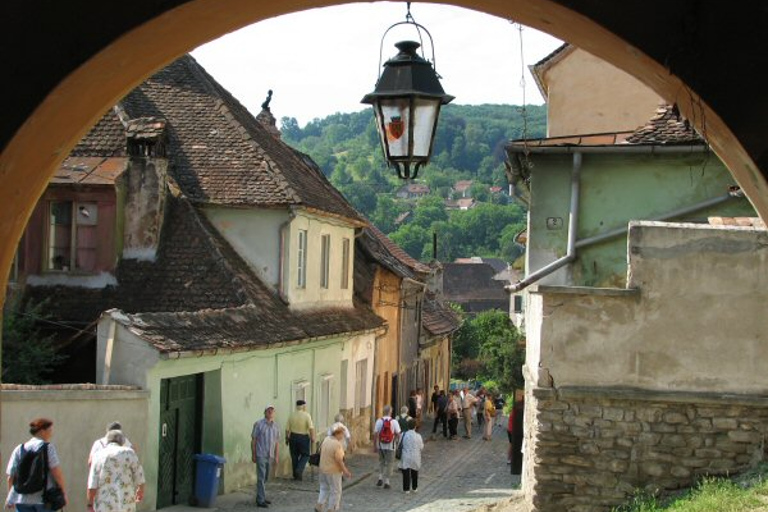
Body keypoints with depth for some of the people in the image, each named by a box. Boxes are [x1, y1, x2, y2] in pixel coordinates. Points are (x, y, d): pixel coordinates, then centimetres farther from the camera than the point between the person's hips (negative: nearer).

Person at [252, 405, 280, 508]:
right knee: (261, 478, -7)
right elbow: (253, 440, -4)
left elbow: (277, 442, 13)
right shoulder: (259, 424, -6)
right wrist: (253, 455, -5)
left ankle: (261, 497, 24)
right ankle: (260, 500, -4)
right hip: (261, 456, -5)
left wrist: (277, 456, 10)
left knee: (265, 478, 13)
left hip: (270, 456, 5)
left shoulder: (276, 426, 9)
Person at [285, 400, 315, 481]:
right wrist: (312, 438, -10)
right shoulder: (307, 415, -9)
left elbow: (287, 428, 3)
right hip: (304, 437, -3)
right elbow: (311, 428, -16)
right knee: (305, 455, 10)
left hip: (293, 437, 3)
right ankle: (299, 470, -9)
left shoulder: (291, 415, 0)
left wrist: (287, 438, 14)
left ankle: (295, 475, 16)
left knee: (294, 456, 12)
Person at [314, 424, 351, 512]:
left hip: (323, 469, 7)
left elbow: (321, 451, 9)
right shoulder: (337, 444, -24)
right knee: (335, 491, 9)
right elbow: (339, 461, -22)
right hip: (333, 471, -7)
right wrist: (345, 472, -10)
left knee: (324, 488, 23)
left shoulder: (326, 440, -1)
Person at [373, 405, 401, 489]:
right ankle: (386, 482, 8)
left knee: (381, 462, 21)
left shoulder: (379, 421, -6)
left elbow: (375, 434, -6)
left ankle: (380, 478, 10)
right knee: (388, 464, 7)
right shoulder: (394, 422, -9)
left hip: (381, 446, 2)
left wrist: (374, 445, 2)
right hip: (390, 446, -2)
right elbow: (398, 434, -8)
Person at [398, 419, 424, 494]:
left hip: (406, 457, -1)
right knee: (414, 473, 18)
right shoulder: (418, 436, -12)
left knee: (406, 473, 4)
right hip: (415, 457, 1)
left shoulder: (403, 435, -10)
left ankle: (406, 489, 2)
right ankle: (414, 488, 28)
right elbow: (421, 447, -3)